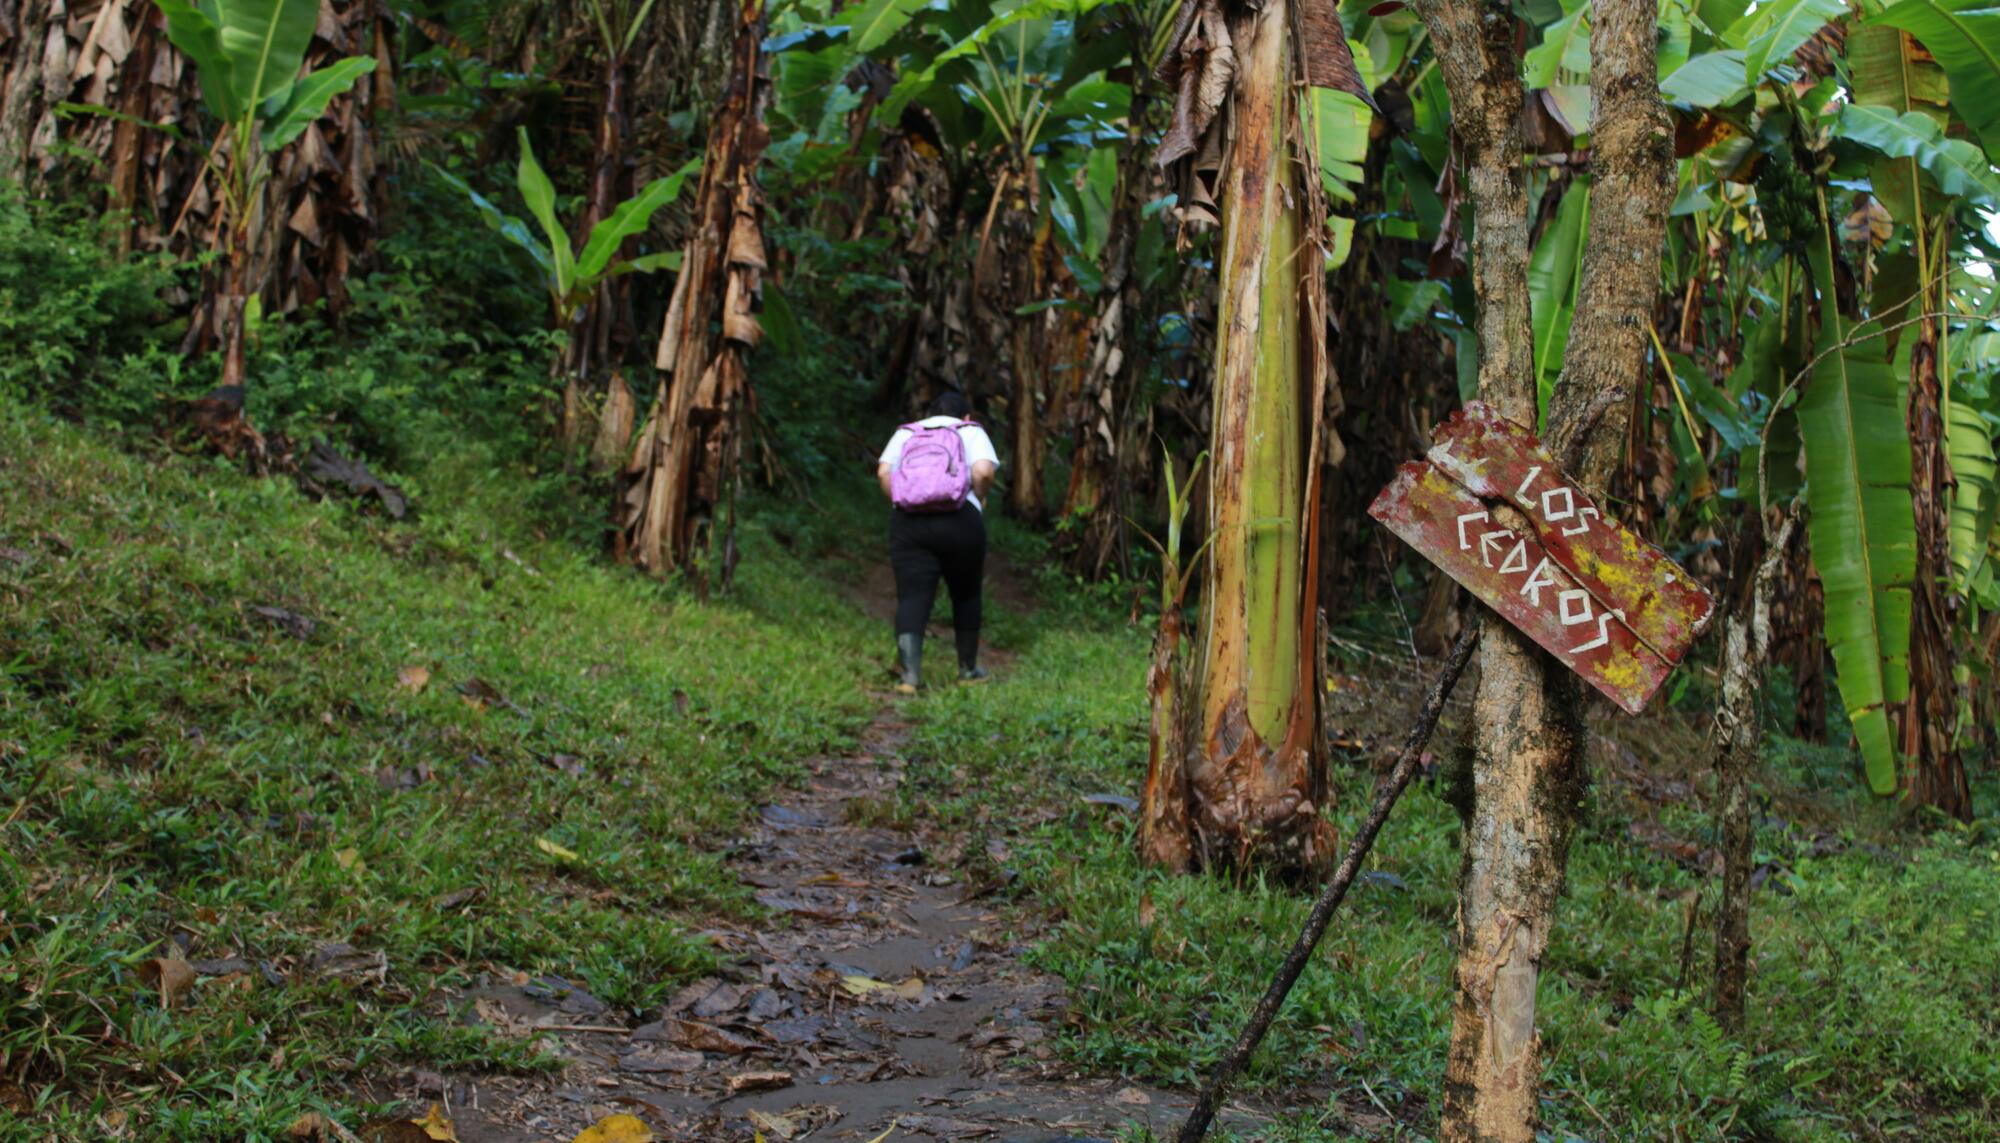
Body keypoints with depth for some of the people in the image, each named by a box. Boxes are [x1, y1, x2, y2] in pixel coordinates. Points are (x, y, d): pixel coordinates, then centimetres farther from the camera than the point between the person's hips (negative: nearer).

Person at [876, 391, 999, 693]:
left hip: (909, 522, 1)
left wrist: (900, 503, 14)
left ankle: (910, 674, -19)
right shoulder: (971, 432, 14)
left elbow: (884, 472, 5)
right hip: (959, 521, -1)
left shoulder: (906, 433, 21)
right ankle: (968, 669, 27)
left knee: (912, 598, -3)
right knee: (966, 594, 17)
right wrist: (979, 498, 11)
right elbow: (984, 471, -5)